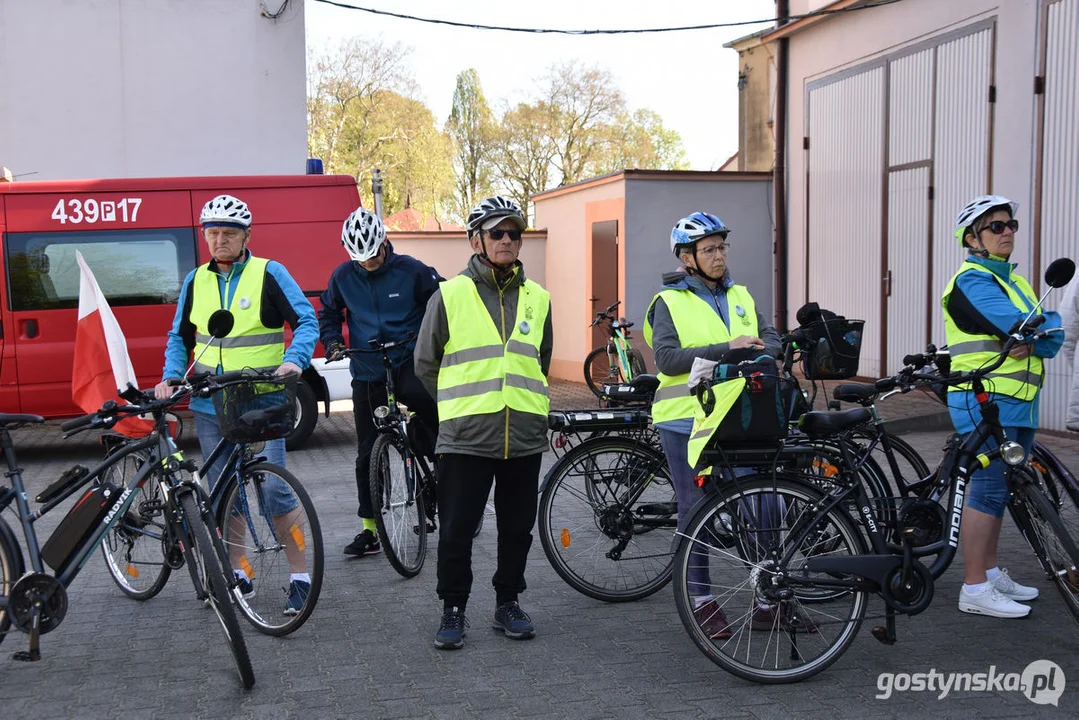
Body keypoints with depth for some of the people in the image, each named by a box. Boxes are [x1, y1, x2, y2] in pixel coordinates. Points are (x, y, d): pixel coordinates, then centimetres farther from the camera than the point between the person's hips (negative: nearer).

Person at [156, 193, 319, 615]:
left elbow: (306, 321, -4)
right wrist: (171, 376, 2)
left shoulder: (269, 273, -3)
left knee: (273, 488, -11)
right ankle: (236, 575, 23)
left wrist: (294, 360, -22)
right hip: (209, 406, 5)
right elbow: (180, 336, 19)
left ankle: (300, 576, -1)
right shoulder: (196, 281, 11)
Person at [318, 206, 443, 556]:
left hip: (409, 364, -3)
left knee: (421, 395, -36)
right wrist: (332, 343, 2)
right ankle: (369, 530, 17)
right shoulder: (343, 276, 2)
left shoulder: (412, 271, -6)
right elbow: (328, 313, 18)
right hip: (367, 374, 3)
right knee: (367, 453, 6)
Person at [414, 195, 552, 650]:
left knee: (517, 528, 11)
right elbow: (425, 364, 8)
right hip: (466, 438, -3)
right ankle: (453, 610, 17)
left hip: (525, 437, 3)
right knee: (456, 530, 1)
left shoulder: (537, 299, 10)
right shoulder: (449, 296, -1)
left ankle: (508, 603, 27)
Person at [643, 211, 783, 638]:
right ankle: (701, 600, 16)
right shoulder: (669, 302, -2)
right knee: (695, 511, 4)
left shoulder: (740, 296, 14)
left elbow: (771, 340, 6)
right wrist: (726, 349, -21)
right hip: (687, 420, -4)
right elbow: (667, 359, -14)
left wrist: (755, 351, -17)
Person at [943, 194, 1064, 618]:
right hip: (985, 400, -9)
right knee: (988, 488, -9)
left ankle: (991, 572, 25)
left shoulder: (1016, 282, 17)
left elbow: (1051, 340, 8)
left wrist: (1034, 342, -14)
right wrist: (1052, 323, -3)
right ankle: (975, 590, -4)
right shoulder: (972, 281, -10)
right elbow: (1016, 324, -23)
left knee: (999, 489, 14)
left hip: (1017, 402, 9)